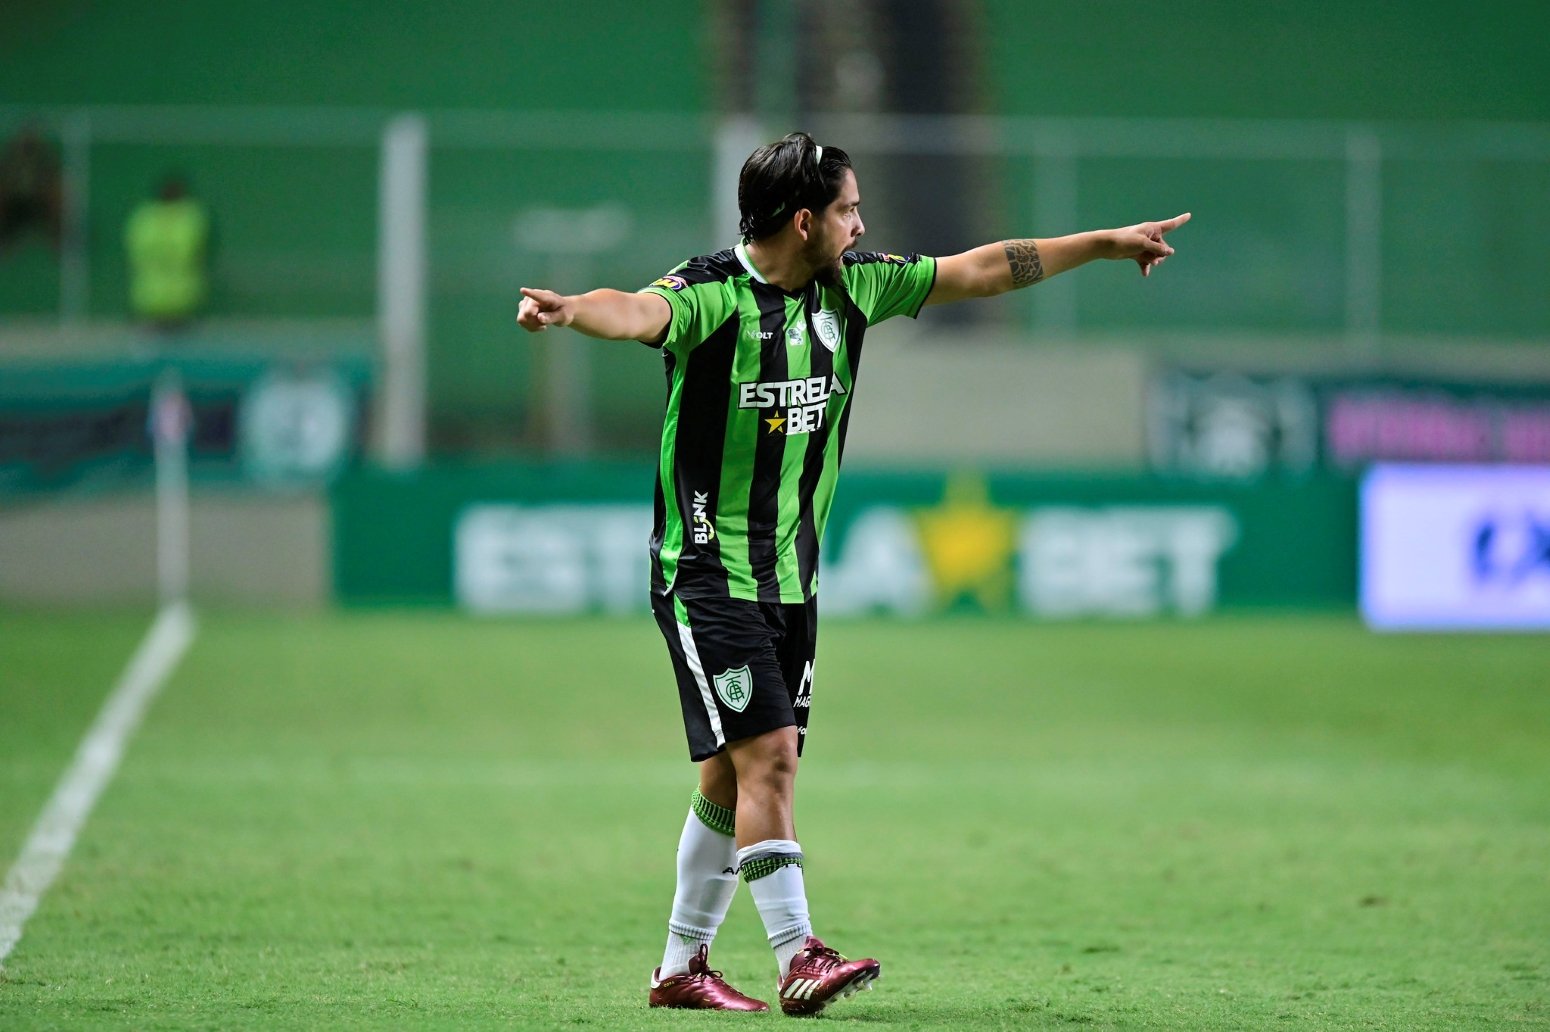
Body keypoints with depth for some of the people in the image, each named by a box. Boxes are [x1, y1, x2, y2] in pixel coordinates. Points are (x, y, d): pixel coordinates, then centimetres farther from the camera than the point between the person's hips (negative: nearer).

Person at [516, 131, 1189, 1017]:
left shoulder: (851, 285, 6)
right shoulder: (713, 293, -16)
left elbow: (980, 271, 15)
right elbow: (639, 313, -38)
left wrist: (1106, 243, 19)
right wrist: (572, 309, -61)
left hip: (792, 578, 7)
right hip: (708, 572, -7)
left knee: (733, 779, 9)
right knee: (768, 754, -15)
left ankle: (682, 967, 17)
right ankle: (799, 959, -15)